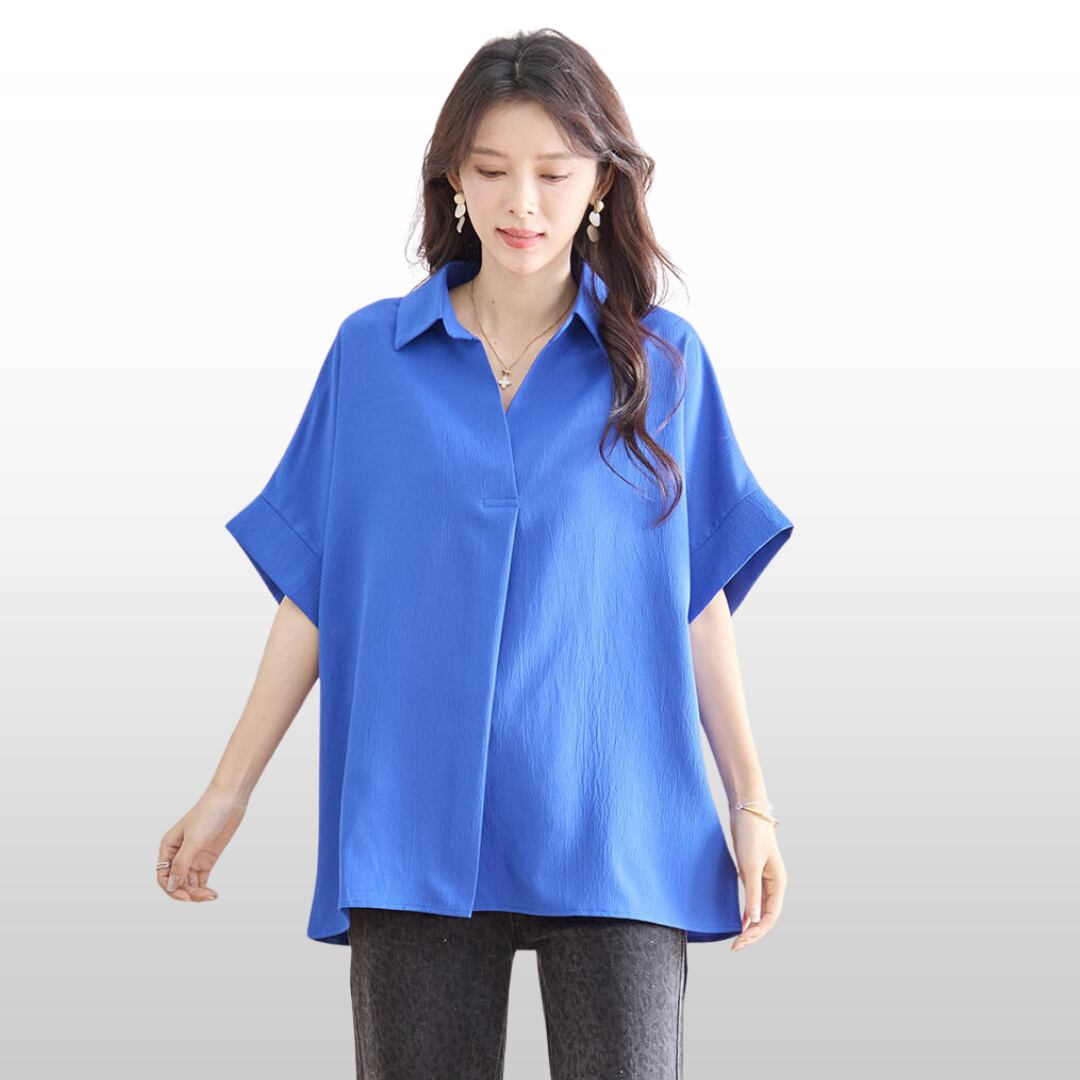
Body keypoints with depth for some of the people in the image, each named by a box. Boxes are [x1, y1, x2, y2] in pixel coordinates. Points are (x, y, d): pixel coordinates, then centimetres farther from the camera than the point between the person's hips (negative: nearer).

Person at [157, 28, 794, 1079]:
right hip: (415, 828, 1)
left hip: (613, 834, 0)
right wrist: (227, 793, 6)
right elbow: (313, 591, 9)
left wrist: (751, 804, 4)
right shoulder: (371, 353, 7)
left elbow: (699, 597, 8)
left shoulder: (663, 362, 7)